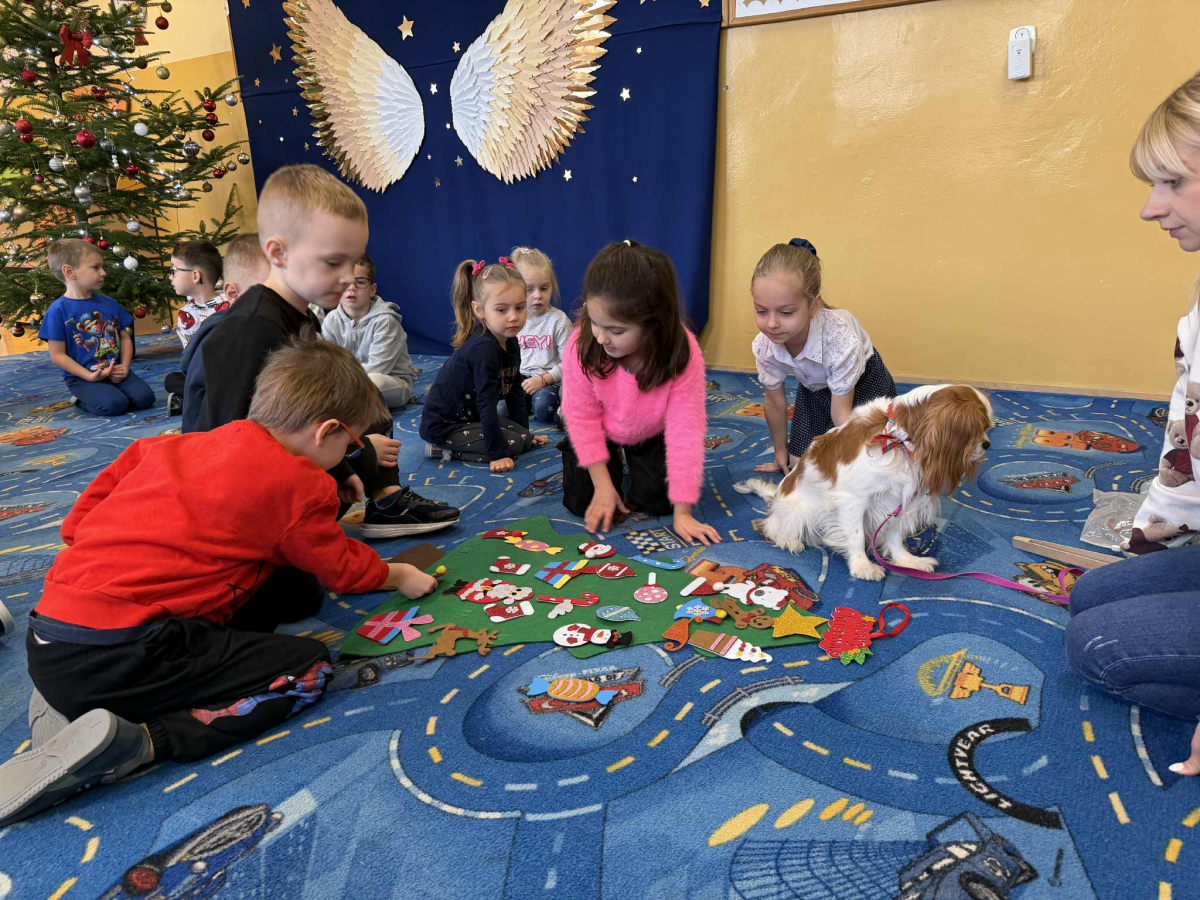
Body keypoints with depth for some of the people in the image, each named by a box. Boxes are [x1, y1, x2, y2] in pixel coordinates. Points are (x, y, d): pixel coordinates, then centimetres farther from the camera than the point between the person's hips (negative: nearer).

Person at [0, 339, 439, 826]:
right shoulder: (299, 484, -5)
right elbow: (342, 567, 9)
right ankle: (133, 740, -14)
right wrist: (398, 576, 27)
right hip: (118, 655, -8)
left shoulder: (164, 447, 15)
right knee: (309, 668, 0)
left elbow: (79, 522, 15)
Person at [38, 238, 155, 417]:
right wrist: (90, 376, -17)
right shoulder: (58, 310, -9)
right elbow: (57, 355, -8)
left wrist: (125, 367, -4)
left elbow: (125, 337, 13)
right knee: (115, 404, -28)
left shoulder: (109, 303, 8)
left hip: (116, 372, 5)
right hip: (82, 377, -5)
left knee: (145, 398, -17)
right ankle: (83, 400, 5)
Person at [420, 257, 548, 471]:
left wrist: (525, 432, 13)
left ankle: (452, 446, 8)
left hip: (469, 417, 9)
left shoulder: (510, 343, 0)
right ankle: (445, 450, -6)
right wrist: (497, 453, -26)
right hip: (443, 424, -9)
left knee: (523, 438, 7)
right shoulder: (483, 348, -27)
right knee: (514, 443, -15)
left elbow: (515, 392, 10)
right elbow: (486, 403, -28)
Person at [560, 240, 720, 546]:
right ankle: (614, 462, 24)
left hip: (651, 436, 0)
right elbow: (582, 416, -21)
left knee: (658, 501, -10)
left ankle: (633, 461, 23)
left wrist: (682, 512, -28)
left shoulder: (683, 354, -36)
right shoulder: (582, 344, -34)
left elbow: (685, 431, -31)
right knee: (581, 502, -9)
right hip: (601, 433, 0)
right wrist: (603, 484, -19)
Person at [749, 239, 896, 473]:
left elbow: (841, 411, -30)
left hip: (863, 382, -3)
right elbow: (774, 402, -12)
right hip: (814, 389, 3)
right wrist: (780, 452, 1)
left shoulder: (842, 341, -43)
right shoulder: (763, 346, -30)